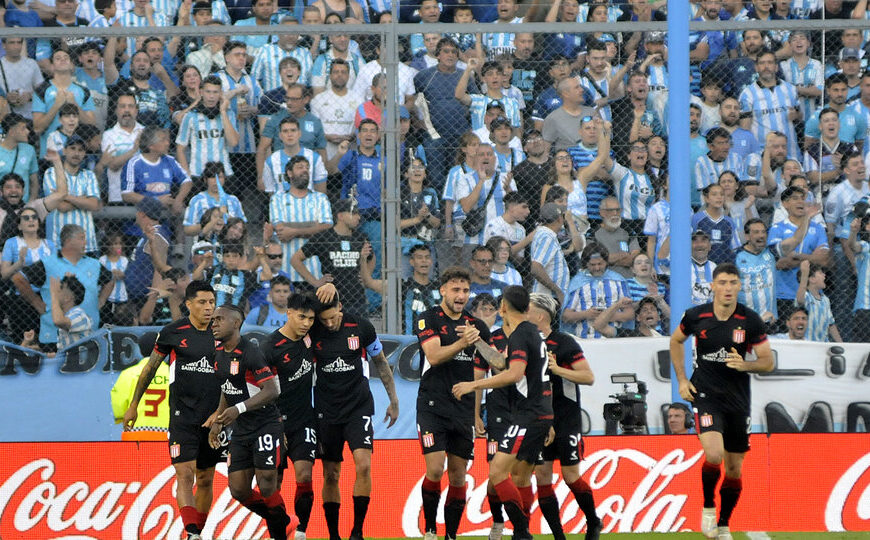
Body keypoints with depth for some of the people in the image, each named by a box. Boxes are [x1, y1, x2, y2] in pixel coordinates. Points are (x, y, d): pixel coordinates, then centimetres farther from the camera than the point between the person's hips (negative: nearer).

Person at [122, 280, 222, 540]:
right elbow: (150, 368, 11)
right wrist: (133, 406, 14)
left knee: (205, 480, 8)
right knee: (185, 475, -15)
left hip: (212, 418, 3)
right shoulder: (172, 333, -1)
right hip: (182, 415, -3)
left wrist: (220, 412, -5)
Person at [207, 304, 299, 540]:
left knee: (266, 486, -11)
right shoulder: (219, 353, 9)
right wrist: (217, 421, 18)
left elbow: (271, 391, -23)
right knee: (238, 490, 2)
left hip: (266, 425, -8)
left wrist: (238, 409, -31)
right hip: (241, 430, 8)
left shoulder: (250, 352, -18)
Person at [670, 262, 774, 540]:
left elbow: (768, 362, 0)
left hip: (738, 398, 2)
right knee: (714, 454, -23)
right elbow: (676, 340, 15)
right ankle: (708, 506, 3)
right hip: (705, 394, -2)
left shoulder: (750, 320, -7)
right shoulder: (695, 316, -5)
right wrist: (682, 380, 8)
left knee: (734, 468, 7)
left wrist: (745, 365, -21)